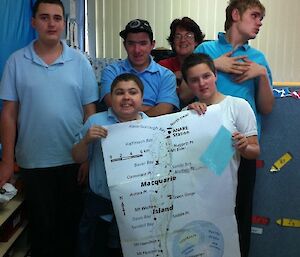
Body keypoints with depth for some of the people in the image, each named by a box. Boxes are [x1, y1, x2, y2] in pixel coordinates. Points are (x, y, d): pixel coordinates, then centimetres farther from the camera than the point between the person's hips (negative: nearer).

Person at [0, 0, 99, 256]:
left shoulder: (80, 61, -1)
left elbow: (90, 111, 0)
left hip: (74, 159, 1)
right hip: (33, 161, 0)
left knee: (70, 225, 15)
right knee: (41, 226, 15)